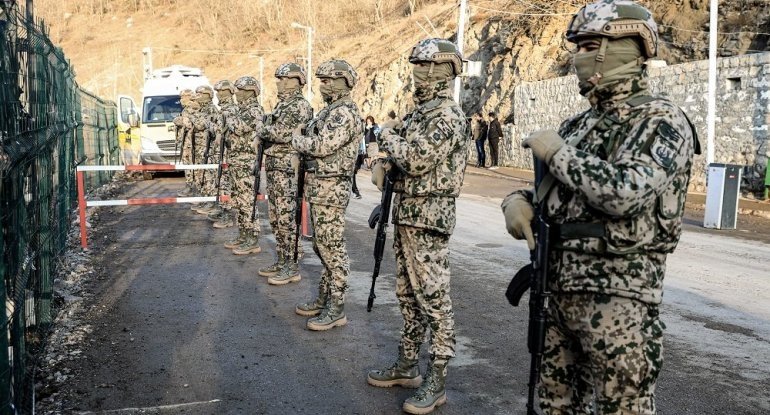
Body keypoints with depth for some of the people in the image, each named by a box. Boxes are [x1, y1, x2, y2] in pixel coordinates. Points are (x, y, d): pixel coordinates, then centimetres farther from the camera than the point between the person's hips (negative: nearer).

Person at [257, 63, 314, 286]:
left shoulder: (300, 106, -12)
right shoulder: (281, 104, 17)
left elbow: (284, 133, -22)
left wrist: (265, 131, -6)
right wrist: (269, 133, 3)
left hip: (288, 169, -10)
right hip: (274, 167, 10)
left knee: (287, 218, -6)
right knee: (276, 218, 13)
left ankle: (292, 267, 1)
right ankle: (281, 261, 22)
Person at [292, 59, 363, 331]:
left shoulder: (345, 113, -15)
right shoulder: (330, 111, 17)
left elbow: (321, 146, -24)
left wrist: (297, 140, -8)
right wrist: (302, 140, 2)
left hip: (330, 189, -10)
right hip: (318, 187, 10)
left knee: (332, 248, -6)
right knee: (322, 246, 16)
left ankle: (336, 310, 1)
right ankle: (324, 299, 26)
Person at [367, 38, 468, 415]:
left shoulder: (447, 115, -14)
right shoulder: (421, 111, 15)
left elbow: (416, 159, -24)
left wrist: (388, 137, -8)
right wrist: (386, 165, 7)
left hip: (428, 219, -10)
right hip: (406, 214, 10)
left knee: (433, 297, -4)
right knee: (408, 294, 16)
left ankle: (436, 380, 3)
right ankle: (407, 365, 27)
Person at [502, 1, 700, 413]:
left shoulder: (661, 121, -10)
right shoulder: (578, 125, 13)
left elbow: (624, 194, -26)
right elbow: (550, 192, 21)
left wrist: (558, 151, -14)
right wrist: (517, 201, -3)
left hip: (617, 299, -7)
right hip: (560, 290, 8)